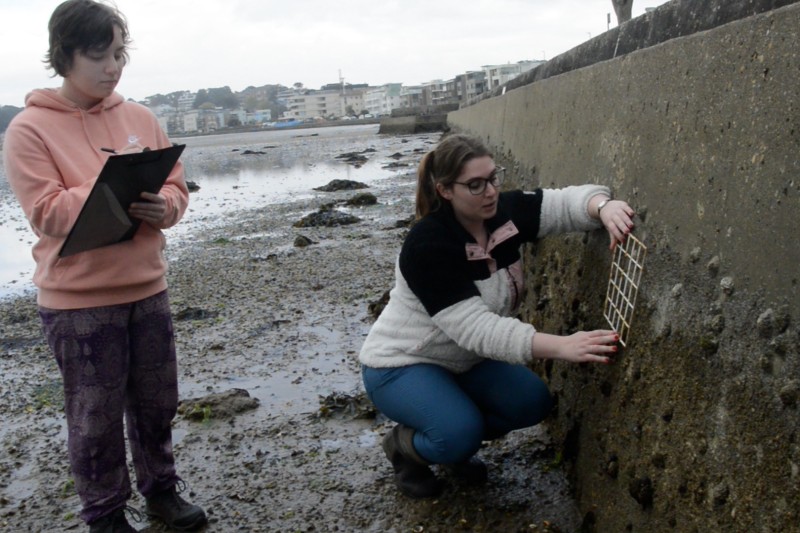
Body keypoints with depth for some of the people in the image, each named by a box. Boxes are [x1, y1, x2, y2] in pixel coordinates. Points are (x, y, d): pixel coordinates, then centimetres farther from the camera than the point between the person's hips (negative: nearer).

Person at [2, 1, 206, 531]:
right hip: (78, 300, -4)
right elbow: (47, 213, -14)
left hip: (147, 289, 4)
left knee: (157, 402, 15)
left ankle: (161, 488, 36)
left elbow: (177, 187, 6)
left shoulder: (140, 118, 5)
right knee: (96, 417, 8)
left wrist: (162, 206, -16)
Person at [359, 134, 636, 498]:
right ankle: (403, 445, 5)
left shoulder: (505, 211, -10)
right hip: (402, 364, -7)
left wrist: (604, 207, -43)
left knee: (532, 402, -9)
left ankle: (455, 441, 16)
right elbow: (476, 328, -37)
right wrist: (561, 347, -47)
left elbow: (564, 202, -18)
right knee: (460, 433, -28)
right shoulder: (427, 245, -31)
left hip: (462, 358, 7)